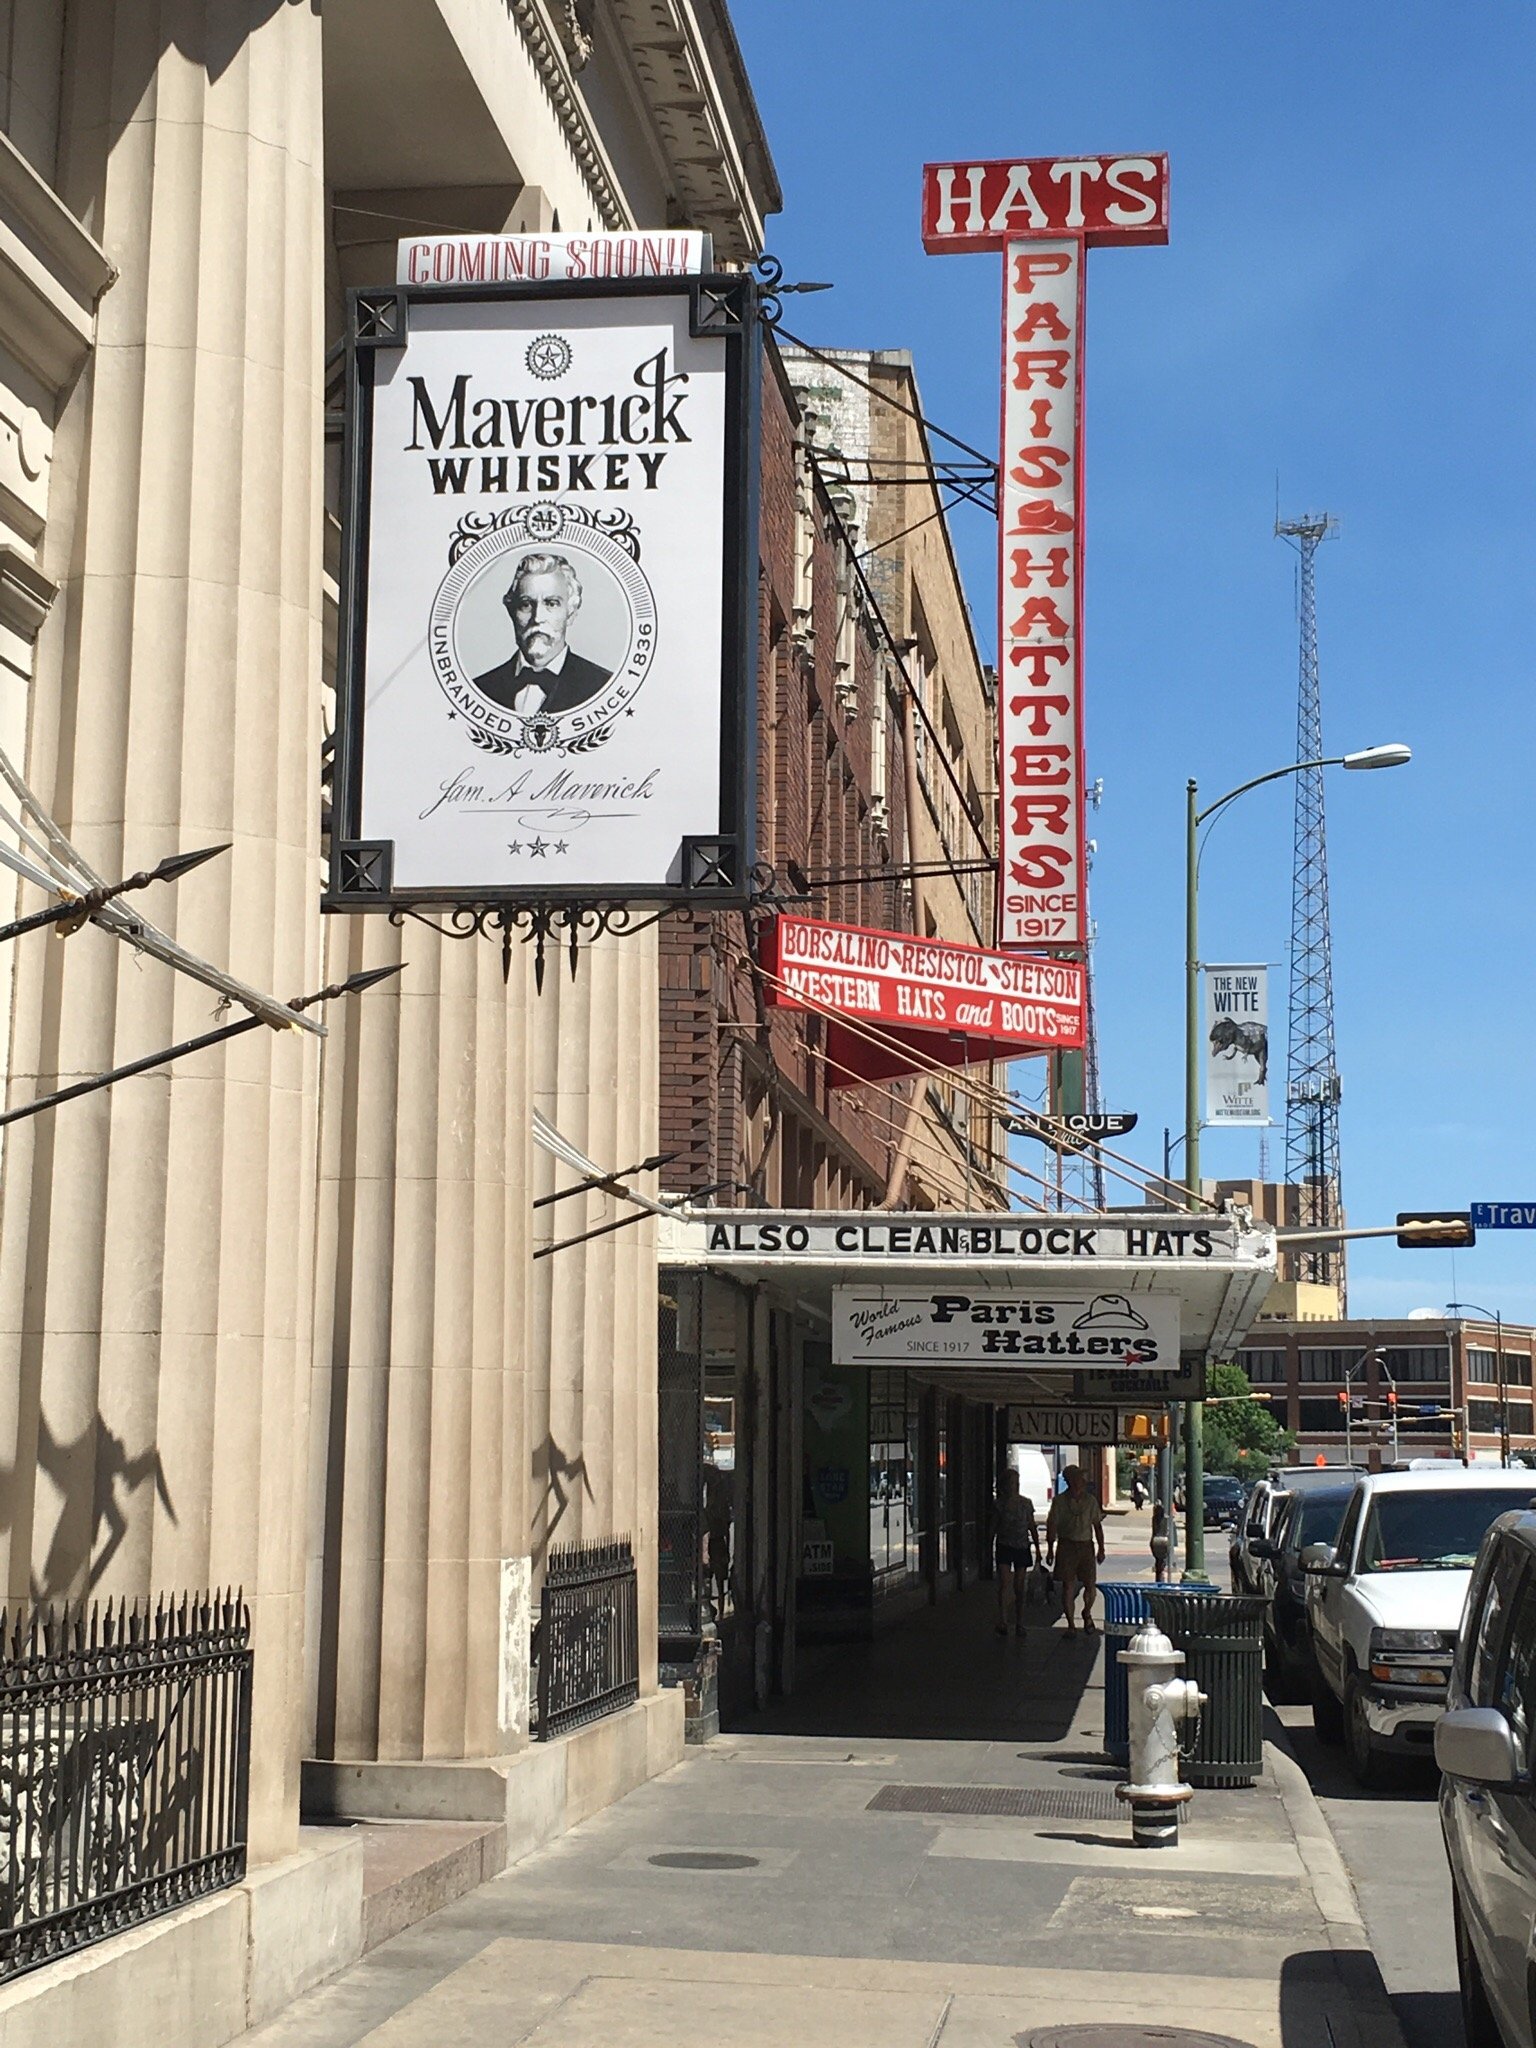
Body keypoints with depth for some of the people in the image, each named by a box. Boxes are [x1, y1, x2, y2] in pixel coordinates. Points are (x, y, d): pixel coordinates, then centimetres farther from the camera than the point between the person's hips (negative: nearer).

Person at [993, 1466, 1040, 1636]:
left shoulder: (1026, 1503, 4)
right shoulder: (999, 1504, 0)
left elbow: (1032, 1528, 9)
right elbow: (994, 1527, 7)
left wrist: (1037, 1550, 8)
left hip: (1022, 1547, 2)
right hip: (1004, 1547, -2)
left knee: (1019, 1587, 6)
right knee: (1003, 1584, -13)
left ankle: (1019, 1624, 13)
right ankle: (1002, 1622, -16)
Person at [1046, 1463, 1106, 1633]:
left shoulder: (1091, 1500, 8)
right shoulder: (1060, 1501, 0)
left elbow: (1097, 1525, 12)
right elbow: (1052, 1526, 1)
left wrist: (1101, 1549, 7)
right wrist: (1050, 1549, -3)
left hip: (1086, 1546, 2)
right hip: (1066, 1547, -2)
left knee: (1091, 1585, -1)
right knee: (1068, 1586, -2)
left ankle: (1087, 1614, 27)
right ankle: (1070, 1624, 8)